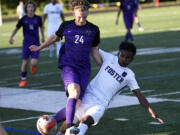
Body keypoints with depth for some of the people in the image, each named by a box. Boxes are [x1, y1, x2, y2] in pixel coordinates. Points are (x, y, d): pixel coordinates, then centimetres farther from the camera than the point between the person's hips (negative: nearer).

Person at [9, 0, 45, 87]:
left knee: (34, 63, -12)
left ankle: (32, 66, 27)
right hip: (26, 43, 0)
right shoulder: (23, 19, -4)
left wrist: (43, 36, 18)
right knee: (25, 62, 0)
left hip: (35, 44, 0)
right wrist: (11, 37, -6)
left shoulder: (38, 18, -2)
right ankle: (23, 80, 18)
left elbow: (41, 27, 19)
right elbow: (16, 28, 6)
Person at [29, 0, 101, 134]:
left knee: (77, 103, -5)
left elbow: (94, 52, 12)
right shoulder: (66, 26, 3)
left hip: (84, 69, 2)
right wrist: (40, 47, 36)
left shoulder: (94, 30, 4)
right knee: (74, 92, -31)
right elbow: (55, 37, 23)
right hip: (68, 66, -2)